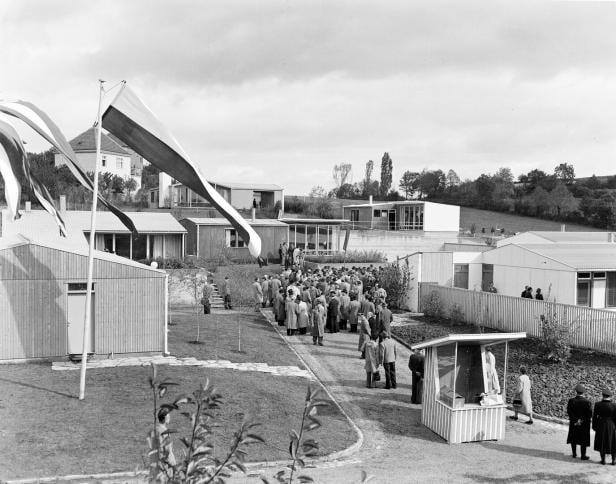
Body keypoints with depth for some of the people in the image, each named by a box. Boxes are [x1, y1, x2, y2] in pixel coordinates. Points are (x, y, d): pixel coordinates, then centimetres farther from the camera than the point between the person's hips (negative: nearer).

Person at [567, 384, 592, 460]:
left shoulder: (571, 401, -13)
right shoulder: (587, 402, -18)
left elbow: (569, 412, -14)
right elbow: (590, 414, -16)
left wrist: (575, 420, -10)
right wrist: (582, 421, -7)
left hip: (573, 423, 2)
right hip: (584, 424, -2)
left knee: (573, 439, 18)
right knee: (584, 439, 11)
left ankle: (574, 454, 29)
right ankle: (583, 455, 16)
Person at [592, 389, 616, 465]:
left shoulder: (597, 404, -10)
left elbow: (594, 416, -5)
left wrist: (594, 426, 7)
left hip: (600, 426, 1)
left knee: (602, 443, 15)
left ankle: (603, 460, 19)